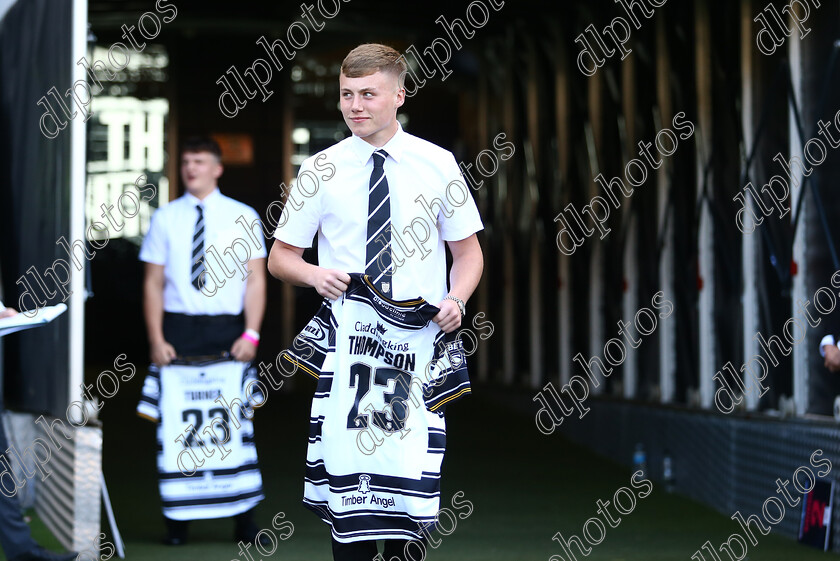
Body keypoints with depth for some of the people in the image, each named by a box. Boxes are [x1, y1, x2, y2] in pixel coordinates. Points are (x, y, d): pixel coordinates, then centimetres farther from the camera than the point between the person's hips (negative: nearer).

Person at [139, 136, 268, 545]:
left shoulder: (243, 217, 7)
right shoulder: (165, 218, 8)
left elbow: (256, 279, 4)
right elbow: (153, 283, 7)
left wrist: (251, 334, -7)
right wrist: (156, 340, -3)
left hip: (228, 329, 0)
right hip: (179, 327, 1)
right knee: (176, 423, -1)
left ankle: (244, 519, 6)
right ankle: (176, 521, 6)